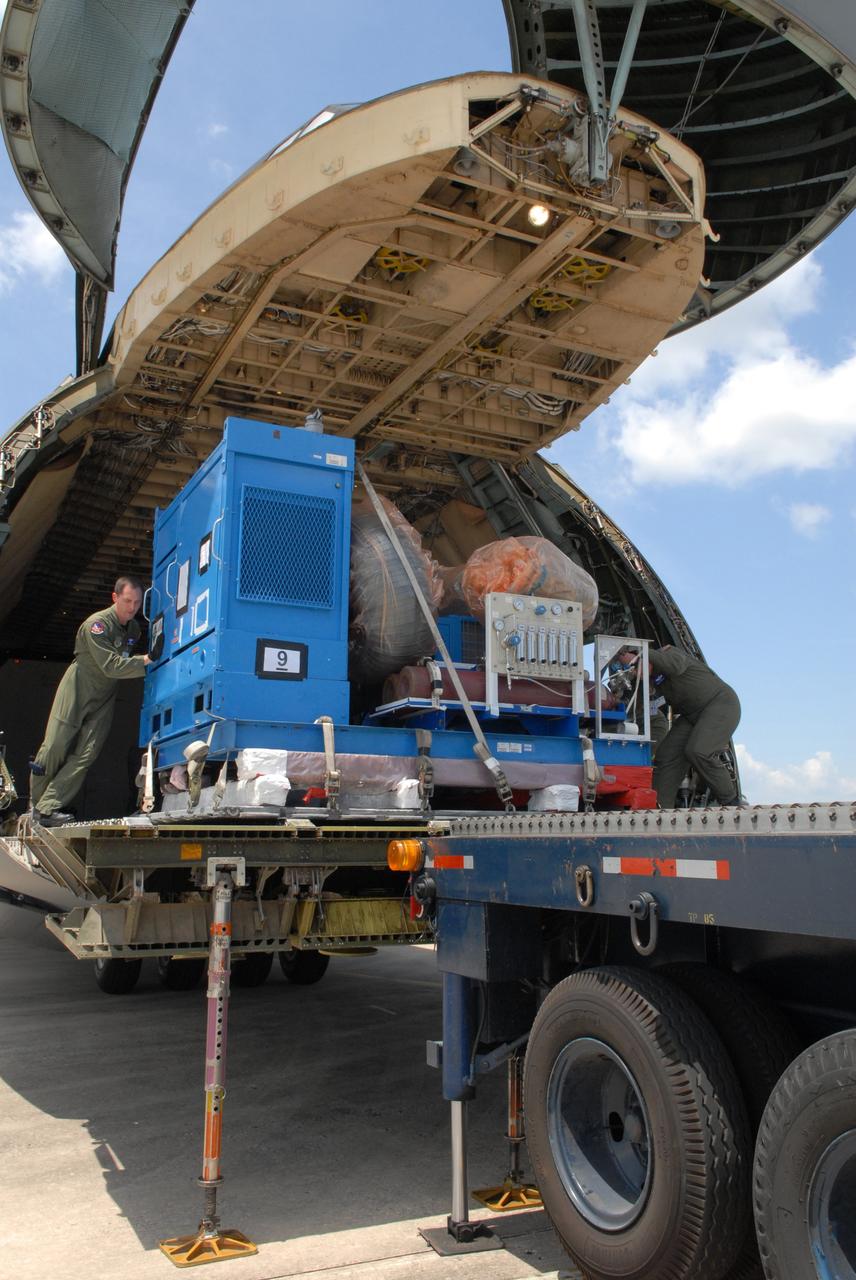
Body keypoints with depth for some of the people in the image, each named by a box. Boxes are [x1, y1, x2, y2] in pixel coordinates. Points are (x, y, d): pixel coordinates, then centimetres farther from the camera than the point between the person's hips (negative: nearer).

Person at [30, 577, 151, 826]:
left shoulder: (134, 627, 6)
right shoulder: (96, 624, -18)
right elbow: (110, 665, -26)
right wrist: (145, 660, -30)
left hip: (104, 696, 6)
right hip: (78, 688, -6)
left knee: (86, 754, -8)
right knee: (55, 747, -3)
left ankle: (47, 809, -7)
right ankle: (36, 803, 14)